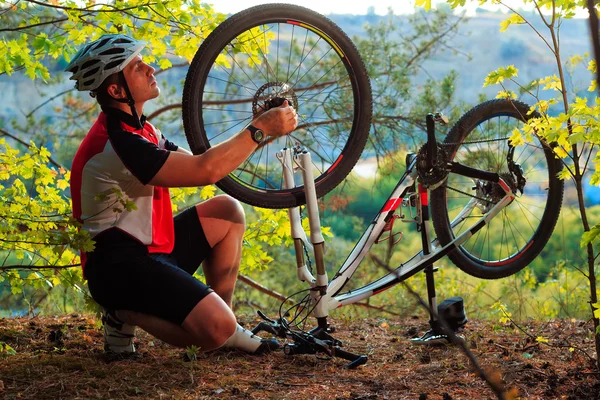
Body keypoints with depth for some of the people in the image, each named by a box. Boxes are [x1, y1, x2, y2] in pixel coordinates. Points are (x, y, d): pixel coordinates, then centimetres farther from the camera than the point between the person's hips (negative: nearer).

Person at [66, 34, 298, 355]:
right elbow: (205, 171, -25)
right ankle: (126, 315, -1)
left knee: (227, 211, 11)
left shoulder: (137, 129, 13)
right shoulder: (115, 143, -22)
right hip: (118, 268, -11)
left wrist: (264, 130, 4)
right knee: (217, 327, -25)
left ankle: (223, 327, 13)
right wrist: (261, 128, -16)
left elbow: (196, 165, 12)